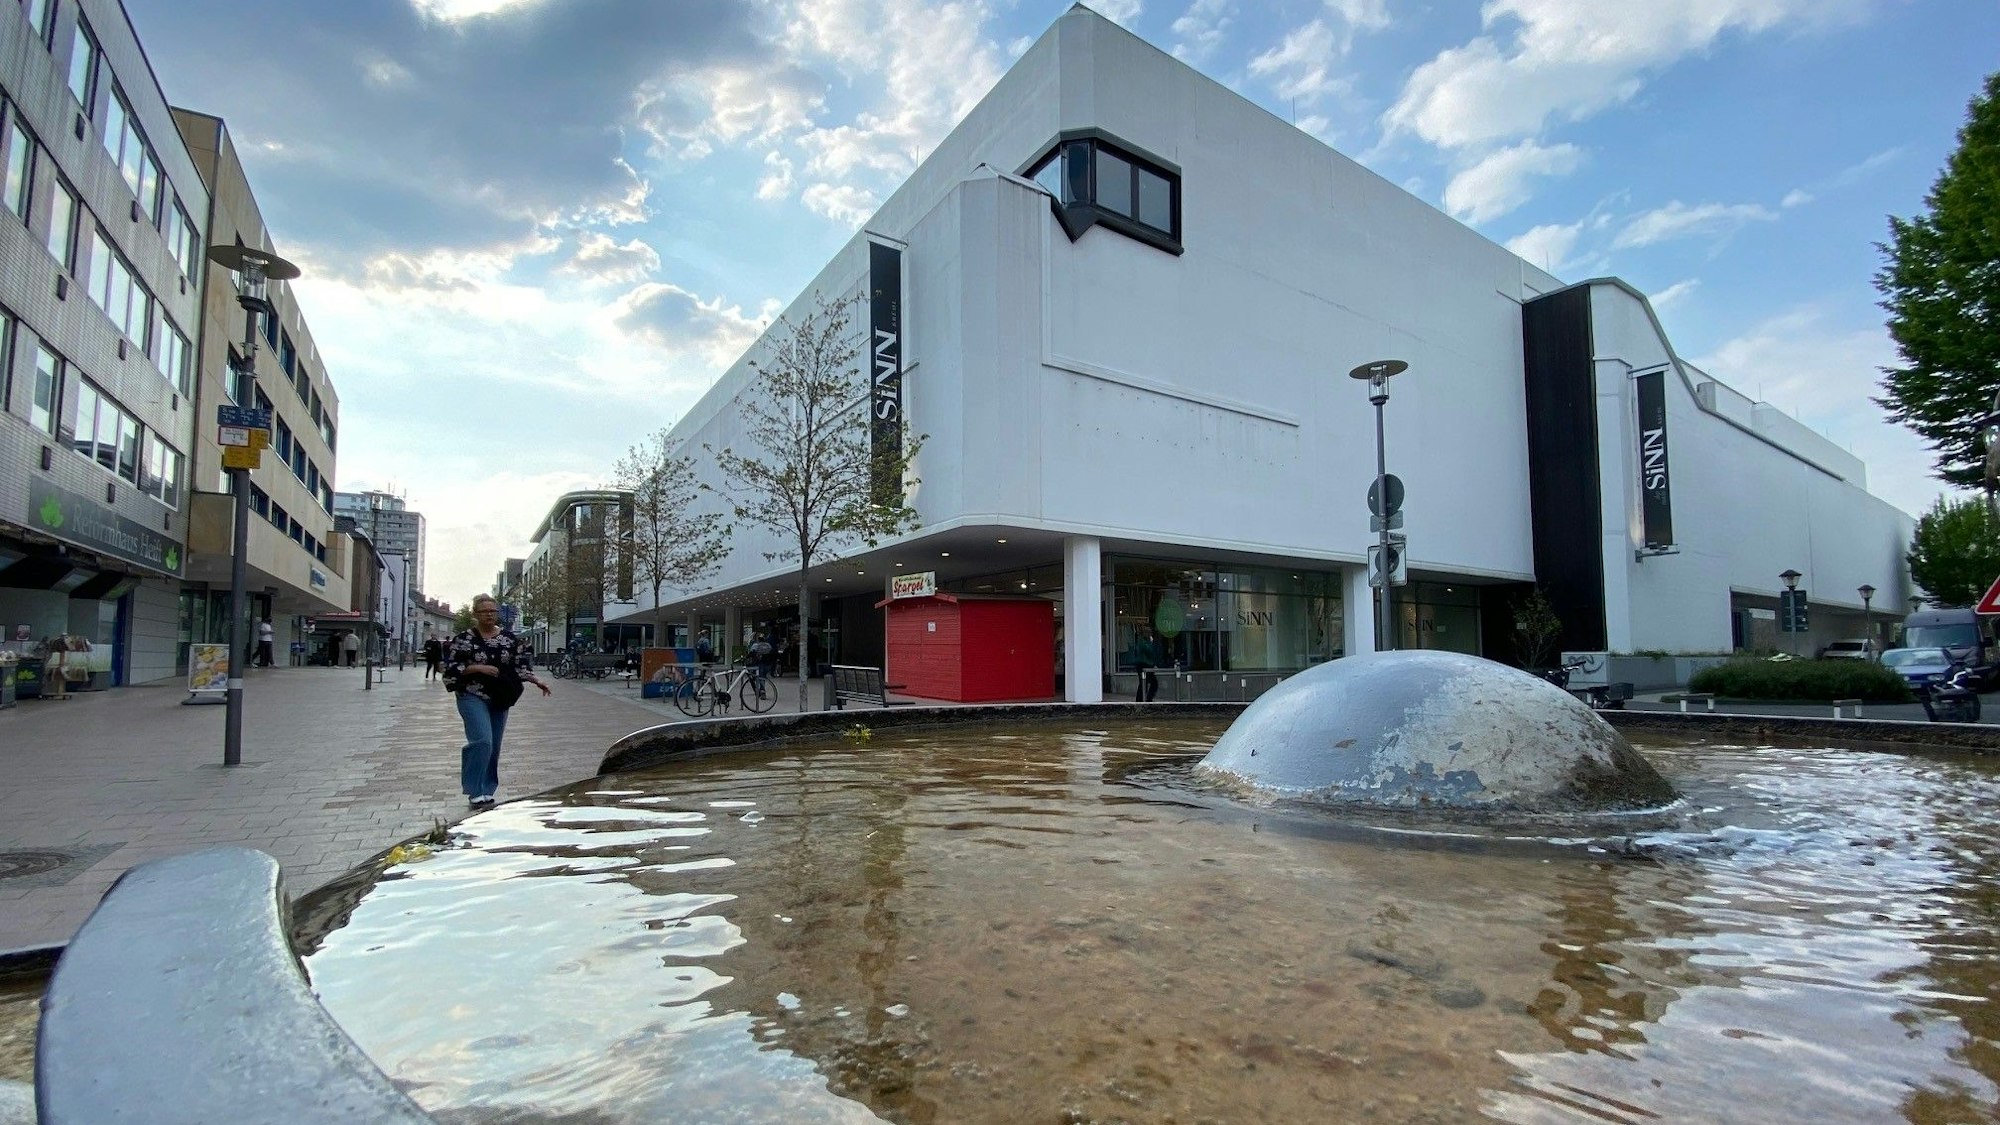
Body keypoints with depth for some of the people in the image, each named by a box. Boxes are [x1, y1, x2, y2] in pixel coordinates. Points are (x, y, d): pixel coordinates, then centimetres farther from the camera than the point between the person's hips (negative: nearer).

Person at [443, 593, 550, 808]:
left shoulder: (509, 637, 7)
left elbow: (521, 663, 10)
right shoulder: (465, 639, -4)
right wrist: (478, 668, -18)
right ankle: (475, 792, -9)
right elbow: (451, 667, -6)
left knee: (494, 747, 8)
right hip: (473, 697, -5)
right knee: (482, 741, -18)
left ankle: (486, 791, 19)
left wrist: (536, 681, 1)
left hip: (499, 700, 5)